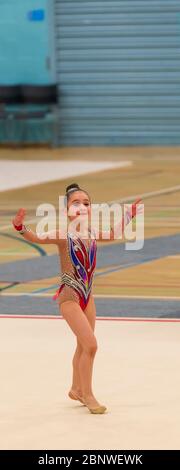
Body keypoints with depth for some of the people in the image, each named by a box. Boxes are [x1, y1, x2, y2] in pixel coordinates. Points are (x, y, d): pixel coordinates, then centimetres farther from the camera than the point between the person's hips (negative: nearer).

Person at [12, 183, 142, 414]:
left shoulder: (92, 233, 2)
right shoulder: (63, 234, -16)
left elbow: (112, 234, 24)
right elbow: (36, 238, -31)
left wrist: (129, 216, 27)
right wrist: (20, 227, -49)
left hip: (87, 295, 7)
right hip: (69, 296, -7)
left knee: (84, 346, 19)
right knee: (90, 345, -13)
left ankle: (76, 389, 37)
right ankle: (87, 395, 0)